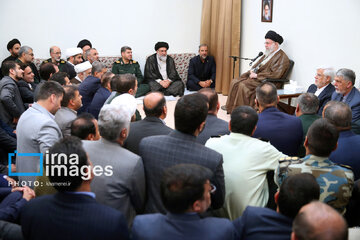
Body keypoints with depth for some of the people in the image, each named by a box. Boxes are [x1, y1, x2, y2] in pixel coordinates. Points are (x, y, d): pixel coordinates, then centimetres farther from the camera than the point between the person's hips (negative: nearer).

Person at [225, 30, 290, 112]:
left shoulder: (282, 57, -11)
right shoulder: (268, 54, 18)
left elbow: (275, 75, -21)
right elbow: (257, 65, 27)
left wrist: (257, 75, -18)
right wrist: (252, 70, 2)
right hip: (255, 76, 10)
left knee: (243, 85, -28)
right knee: (234, 82, -5)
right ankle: (231, 108, -5)